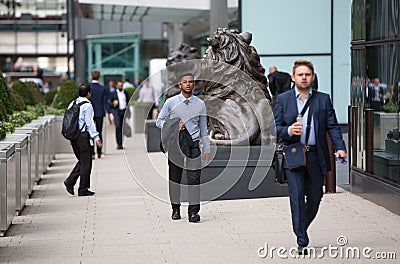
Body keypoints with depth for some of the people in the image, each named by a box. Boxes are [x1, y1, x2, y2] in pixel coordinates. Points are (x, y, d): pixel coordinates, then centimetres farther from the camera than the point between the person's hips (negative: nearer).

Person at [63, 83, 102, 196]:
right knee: (86, 163, 2)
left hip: (73, 136, 7)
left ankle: (70, 181, 4)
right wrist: (96, 137, -12)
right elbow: (90, 123, -15)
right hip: (83, 136, -7)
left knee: (82, 161, 19)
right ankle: (83, 189, 5)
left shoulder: (72, 104, 11)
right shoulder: (87, 105, -12)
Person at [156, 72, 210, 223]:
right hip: (175, 144, 0)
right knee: (174, 178, 6)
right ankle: (175, 209, 18)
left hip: (193, 144, 0)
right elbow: (159, 121, 8)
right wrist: (173, 127, -10)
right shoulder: (171, 102, 4)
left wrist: (207, 149, 11)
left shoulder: (200, 104, 9)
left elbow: (203, 129, 14)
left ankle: (193, 211, -9)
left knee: (194, 178, -8)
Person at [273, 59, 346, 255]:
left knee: (315, 198, 8)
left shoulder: (323, 99, 10)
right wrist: (288, 131, -17)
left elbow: (332, 126, 7)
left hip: (316, 156, 2)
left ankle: (301, 228, 33)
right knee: (297, 196, -10)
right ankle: (302, 241, -6)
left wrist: (340, 147, -8)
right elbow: (274, 127, 4)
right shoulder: (283, 99, 6)